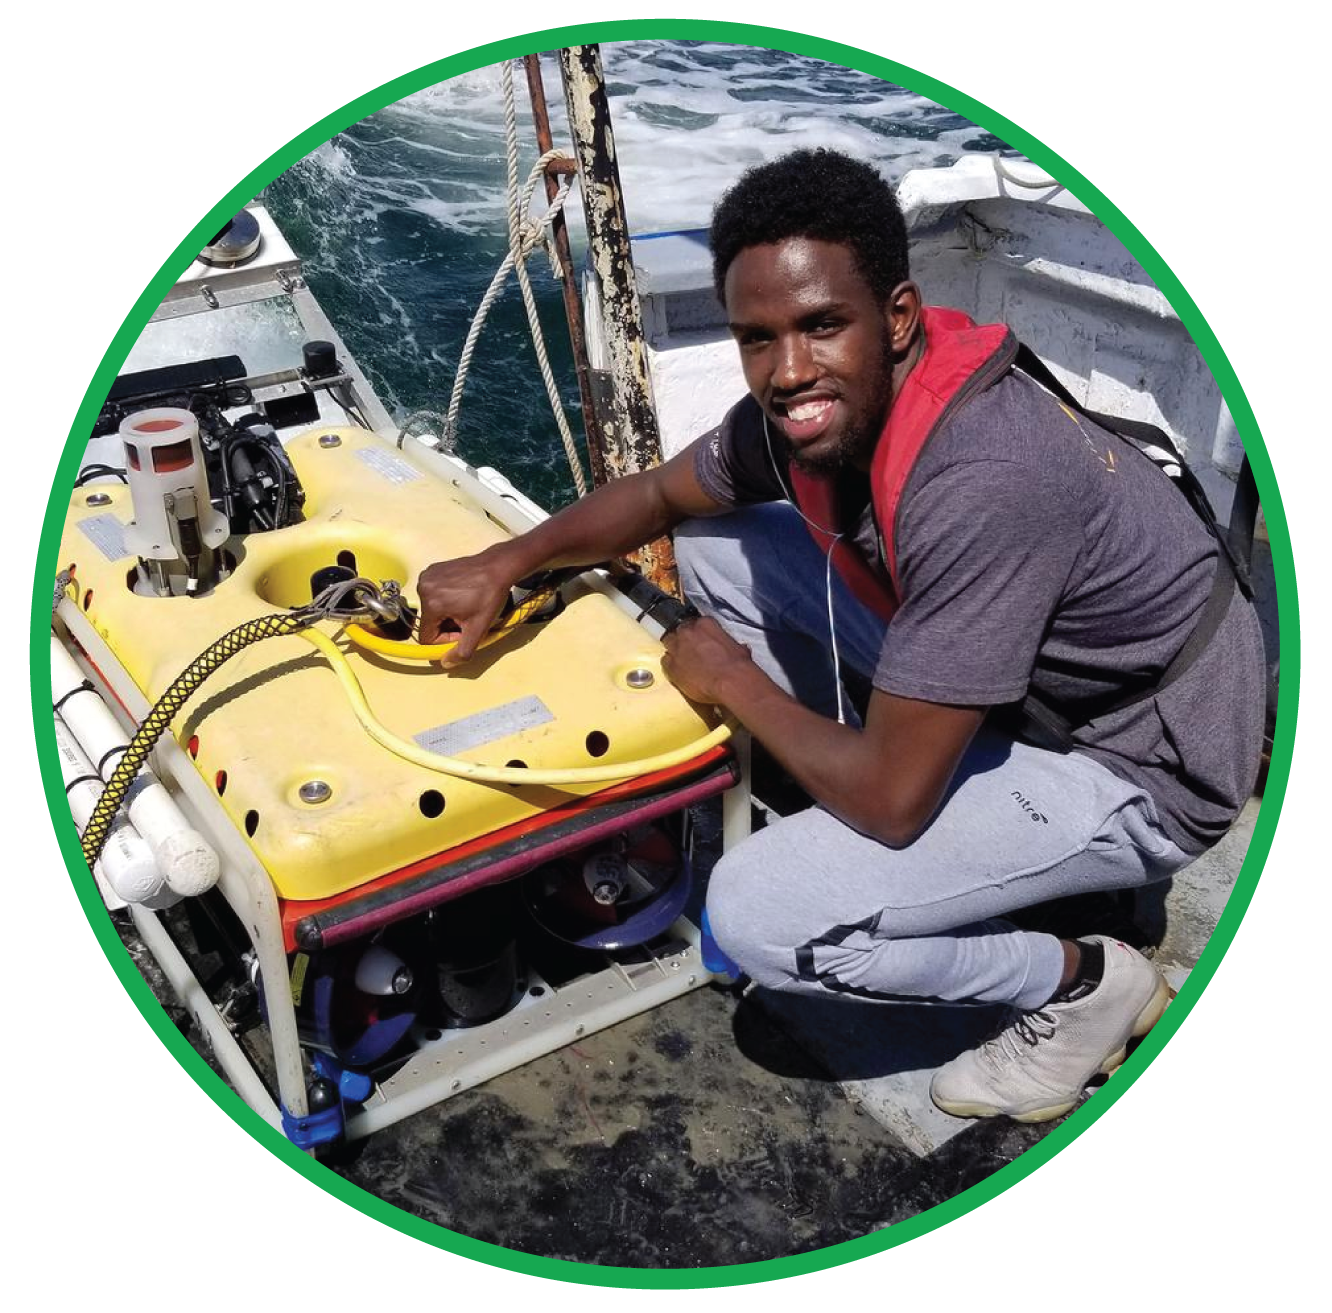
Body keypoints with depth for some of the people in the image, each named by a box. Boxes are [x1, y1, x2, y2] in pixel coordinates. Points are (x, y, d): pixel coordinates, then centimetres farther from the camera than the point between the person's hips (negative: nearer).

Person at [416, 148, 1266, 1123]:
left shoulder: (981, 484, -36)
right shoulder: (815, 405, -11)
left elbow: (890, 798, -31)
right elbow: (657, 495, 9)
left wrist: (733, 680, -15)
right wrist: (502, 564, -5)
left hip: (1136, 772, -8)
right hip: (1016, 683, 8)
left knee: (759, 918, -20)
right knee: (720, 542, 3)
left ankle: (1082, 985, 3)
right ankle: (835, 827, 13)